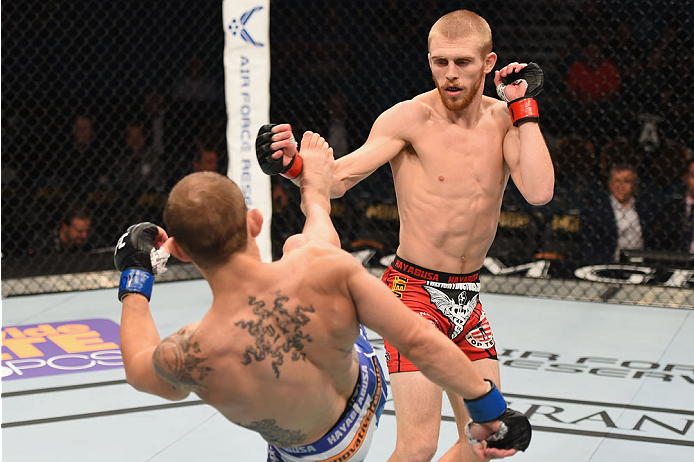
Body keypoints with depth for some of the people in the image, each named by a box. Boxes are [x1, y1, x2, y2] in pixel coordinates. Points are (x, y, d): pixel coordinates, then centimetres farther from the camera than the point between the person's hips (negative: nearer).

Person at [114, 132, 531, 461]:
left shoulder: (188, 356, -39)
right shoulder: (322, 268, -38)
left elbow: (139, 370, -14)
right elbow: (420, 341, -29)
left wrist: (135, 283, 0)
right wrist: (489, 405, -15)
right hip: (365, 384, 3)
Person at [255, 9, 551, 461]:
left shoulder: (504, 119, 2)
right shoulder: (411, 118, -11)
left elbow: (539, 191, -13)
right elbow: (338, 179, -17)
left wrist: (524, 106, -11)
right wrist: (292, 165, -37)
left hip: (468, 295, 6)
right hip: (414, 290, -5)